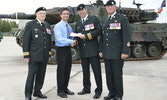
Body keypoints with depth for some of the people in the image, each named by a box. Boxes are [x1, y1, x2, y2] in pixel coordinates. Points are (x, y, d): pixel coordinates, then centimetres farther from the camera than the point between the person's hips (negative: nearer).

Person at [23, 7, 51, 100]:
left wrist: (49, 54, 12)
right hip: (34, 56, -5)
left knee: (41, 75, 9)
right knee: (32, 74, -3)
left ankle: (37, 91, 23)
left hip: (44, 56, 5)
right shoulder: (30, 24, -1)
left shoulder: (48, 25, 13)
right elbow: (25, 40, -5)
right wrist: (26, 55, -10)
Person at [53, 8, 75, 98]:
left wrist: (72, 42, -4)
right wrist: (70, 41, -25)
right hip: (61, 50, -7)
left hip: (68, 49, 7)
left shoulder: (69, 27, 16)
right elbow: (59, 38, -20)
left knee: (68, 70, 10)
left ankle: (65, 88, 23)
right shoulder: (57, 26, -7)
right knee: (61, 70, -2)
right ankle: (60, 90, 10)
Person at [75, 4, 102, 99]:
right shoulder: (78, 24, 20)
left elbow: (98, 31, -8)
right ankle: (86, 88, 26)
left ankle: (99, 90, 8)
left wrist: (86, 36, -13)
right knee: (85, 71, 13)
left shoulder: (94, 19, 3)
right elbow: (76, 36, 20)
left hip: (93, 50, -5)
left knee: (96, 71, -2)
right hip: (83, 51, 6)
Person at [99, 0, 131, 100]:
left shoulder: (122, 18, -3)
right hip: (106, 53, 6)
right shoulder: (105, 20, 15)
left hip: (117, 53, -5)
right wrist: (101, 50, 11)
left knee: (117, 74, 0)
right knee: (109, 74, 9)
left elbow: (127, 36, -10)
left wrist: (125, 52, -17)